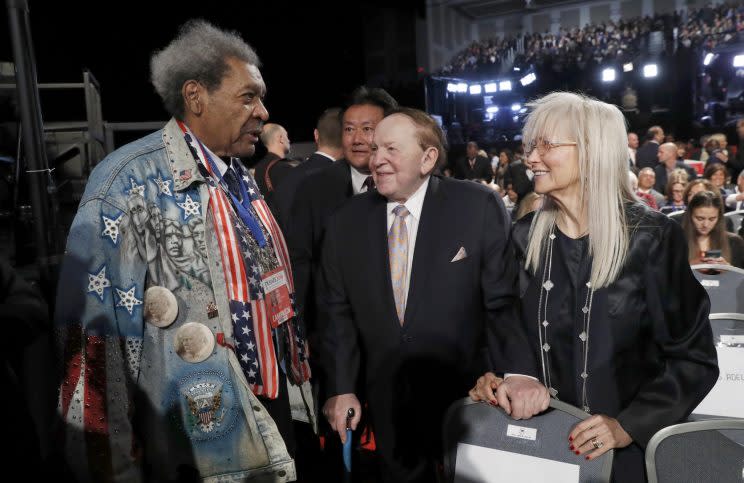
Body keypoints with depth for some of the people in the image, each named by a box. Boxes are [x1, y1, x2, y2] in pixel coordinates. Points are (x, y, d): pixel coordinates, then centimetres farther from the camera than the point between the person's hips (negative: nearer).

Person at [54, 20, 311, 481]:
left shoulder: (242, 179, 7)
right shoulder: (130, 183, -17)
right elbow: (95, 329, -18)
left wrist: (298, 375, 17)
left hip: (274, 408, 7)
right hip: (202, 440, -7)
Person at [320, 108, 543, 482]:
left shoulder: (479, 207, -12)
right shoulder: (346, 222, -2)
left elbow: (503, 300, -11)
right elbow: (338, 311, 3)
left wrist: (519, 372, -24)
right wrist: (340, 388, -2)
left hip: (464, 395, -2)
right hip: (386, 403, 3)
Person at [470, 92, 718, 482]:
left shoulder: (652, 238, -12)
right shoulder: (524, 236, -3)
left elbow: (694, 357, -9)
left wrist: (629, 425, -18)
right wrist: (492, 377, -8)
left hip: (630, 448, -3)